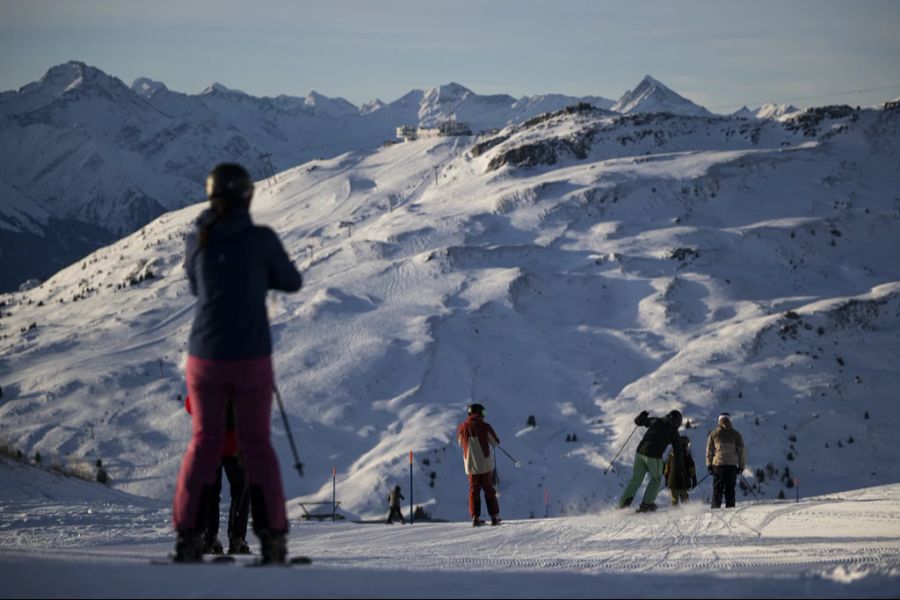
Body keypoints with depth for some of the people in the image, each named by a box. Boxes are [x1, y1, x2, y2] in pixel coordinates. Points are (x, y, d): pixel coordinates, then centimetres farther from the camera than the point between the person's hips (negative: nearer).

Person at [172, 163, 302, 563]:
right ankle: (271, 538, 7)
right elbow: (291, 283, 5)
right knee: (256, 443, 10)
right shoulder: (261, 239, -9)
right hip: (251, 358, -2)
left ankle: (188, 537, 6)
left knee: (204, 442, 13)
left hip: (205, 356, 2)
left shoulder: (197, 241, -1)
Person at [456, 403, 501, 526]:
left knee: (474, 490, 9)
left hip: (470, 464, 1)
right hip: (485, 464, -1)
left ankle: (475, 517, 3)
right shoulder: (485, 426, -11)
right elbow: (496, 442, -2)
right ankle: (494, 516, 7)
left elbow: (460, 443, 11)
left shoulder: (462, 427, -5)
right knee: (489, 490, 9)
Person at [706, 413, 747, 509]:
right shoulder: (735, 434, 6)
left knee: (717, 490, 2)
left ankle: (716, 508, -6)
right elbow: (742, 450, 8)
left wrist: (709, 465, 14)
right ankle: (730, 508, 2)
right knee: (730, 490, 6)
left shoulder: (713, 434, 6)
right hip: (732, 465, 0)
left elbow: (709, 451, 7)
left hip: (718, 464, 0)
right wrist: (741, 466, 13)